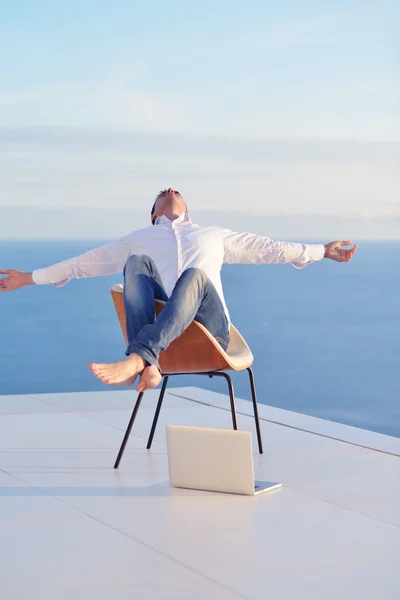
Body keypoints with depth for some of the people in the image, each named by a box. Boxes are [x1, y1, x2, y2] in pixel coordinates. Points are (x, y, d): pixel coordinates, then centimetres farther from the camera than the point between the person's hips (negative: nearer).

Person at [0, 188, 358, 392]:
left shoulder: (214, 235, 35)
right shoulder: (140, 240, 34)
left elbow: (268, 248, 33)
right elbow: (88, 262, 32)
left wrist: (321, 251, 28)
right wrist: (31, 278, 28)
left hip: (208, 327, 0)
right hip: (161, 329, 1)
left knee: (194, 274, -34)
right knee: (136, 262, -26)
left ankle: (135, 358, -56)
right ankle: (148, 367, -47)